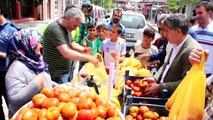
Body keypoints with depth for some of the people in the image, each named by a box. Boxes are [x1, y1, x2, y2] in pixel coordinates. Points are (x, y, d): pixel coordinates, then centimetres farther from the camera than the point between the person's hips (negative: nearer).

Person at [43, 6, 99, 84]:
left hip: (66, 72, 9)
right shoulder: (55, 29, -23)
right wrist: (88, 58, -31)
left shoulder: (66, 28, 6)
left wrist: (84, 50, -3)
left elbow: (71, 44, 16)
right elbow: (66, 53, -33)